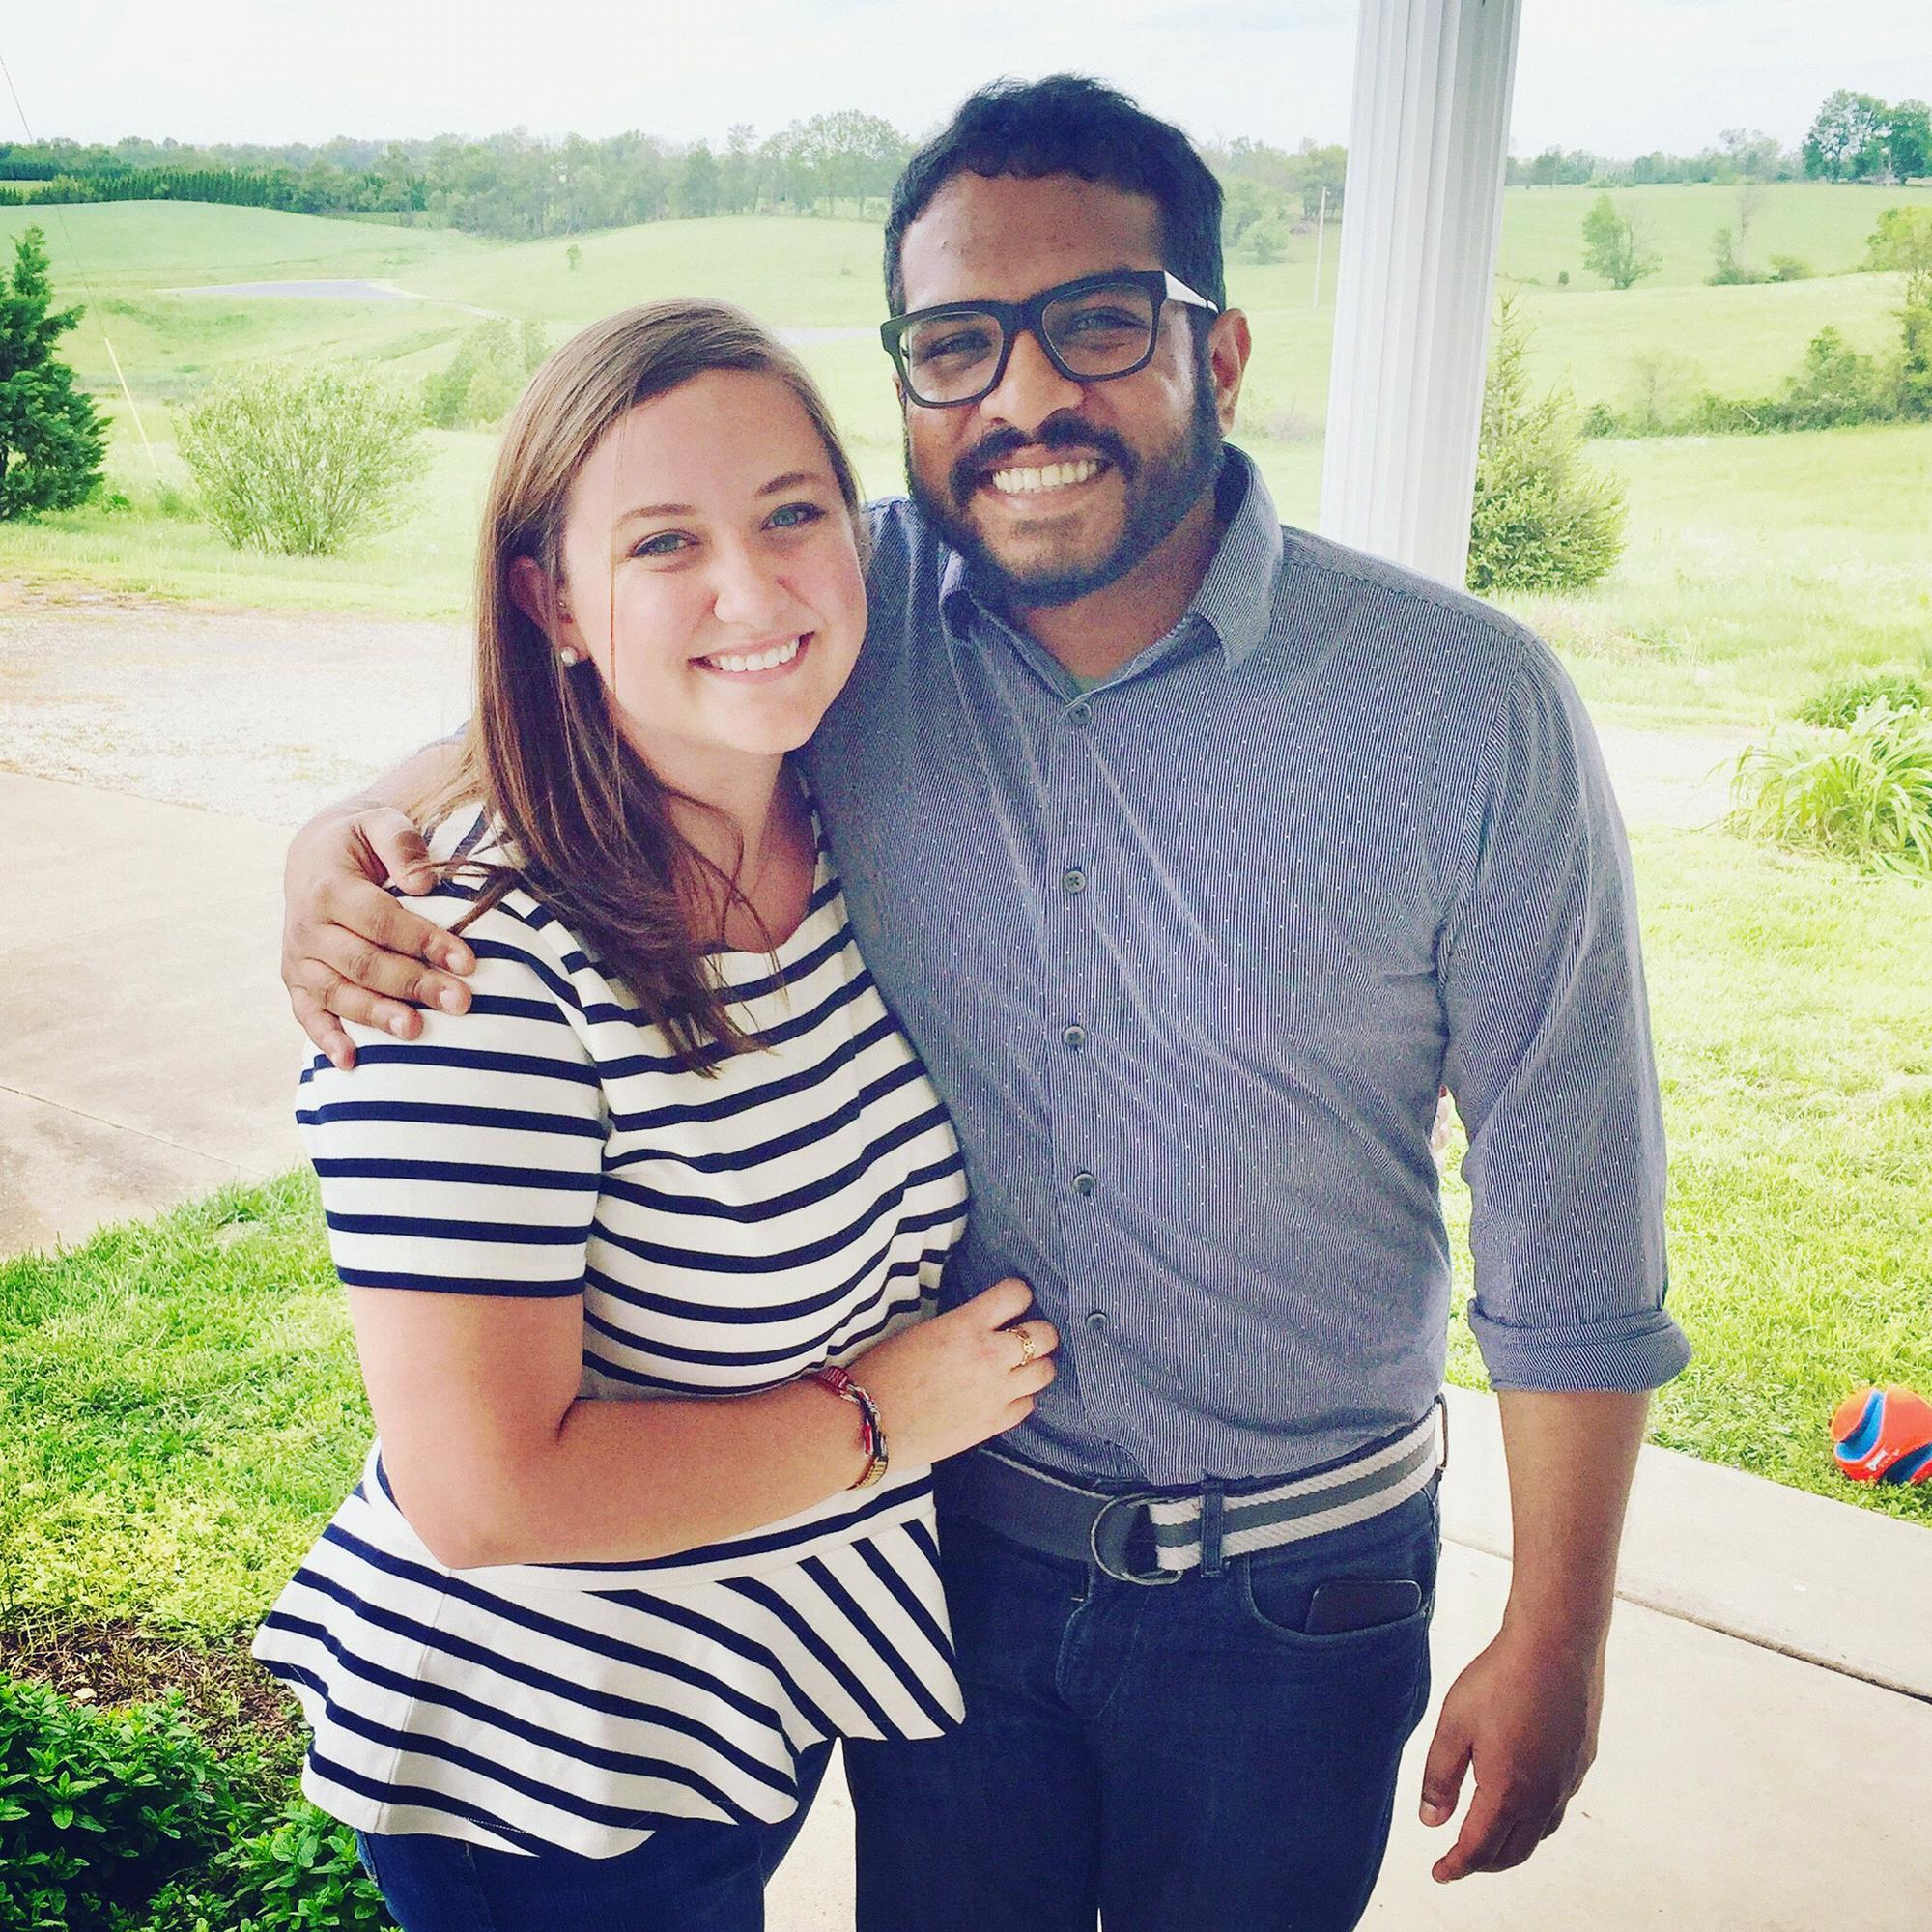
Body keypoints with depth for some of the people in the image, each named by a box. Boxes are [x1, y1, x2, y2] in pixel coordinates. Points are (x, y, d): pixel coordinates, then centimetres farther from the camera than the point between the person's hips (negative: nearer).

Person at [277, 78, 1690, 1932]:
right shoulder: (842, 616, -12)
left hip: (1290, 1600, -1)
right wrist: (343, 840, -18)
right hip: (938, 1532, 2)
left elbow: (1571, 1225, -11)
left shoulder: (1468, 708, -17)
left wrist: (1554, 1637, -5)